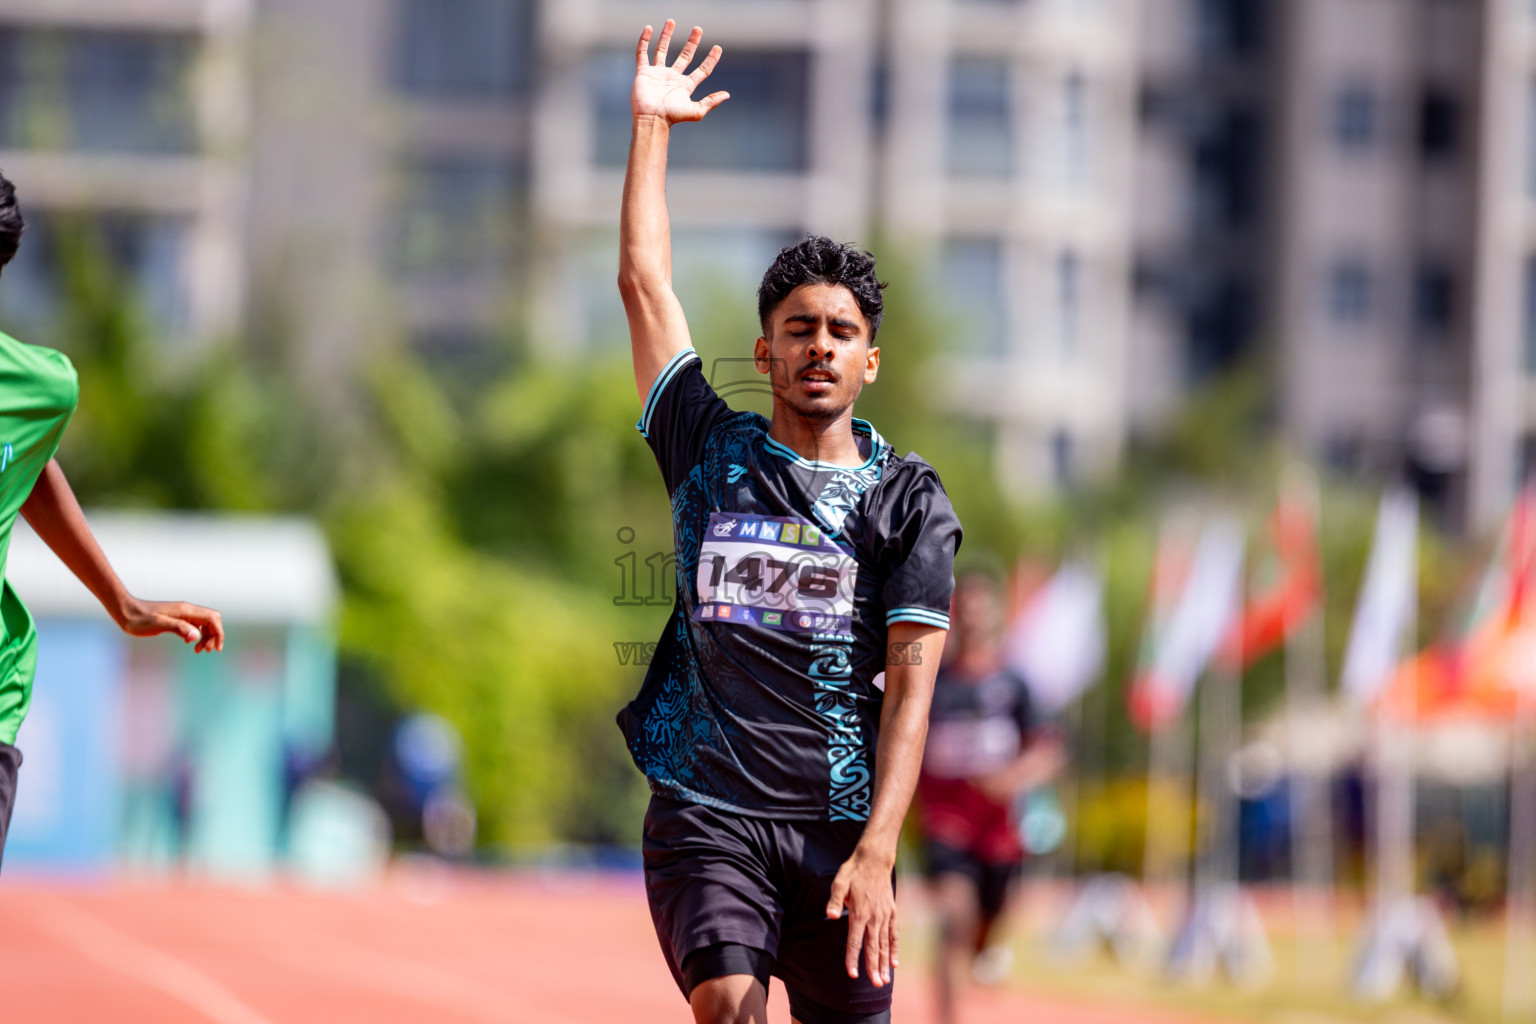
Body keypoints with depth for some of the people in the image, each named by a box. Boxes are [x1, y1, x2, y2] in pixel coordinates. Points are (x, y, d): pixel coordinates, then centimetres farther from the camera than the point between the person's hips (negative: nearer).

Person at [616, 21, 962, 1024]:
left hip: (841, 826, 0)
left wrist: (876, 850, -15)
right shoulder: (713, 451, 11)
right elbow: (644, 282, 12)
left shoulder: (910, 500, 6)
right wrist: (652, 126, 16)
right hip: (707, 815, 0)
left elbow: (911, 683, -3)